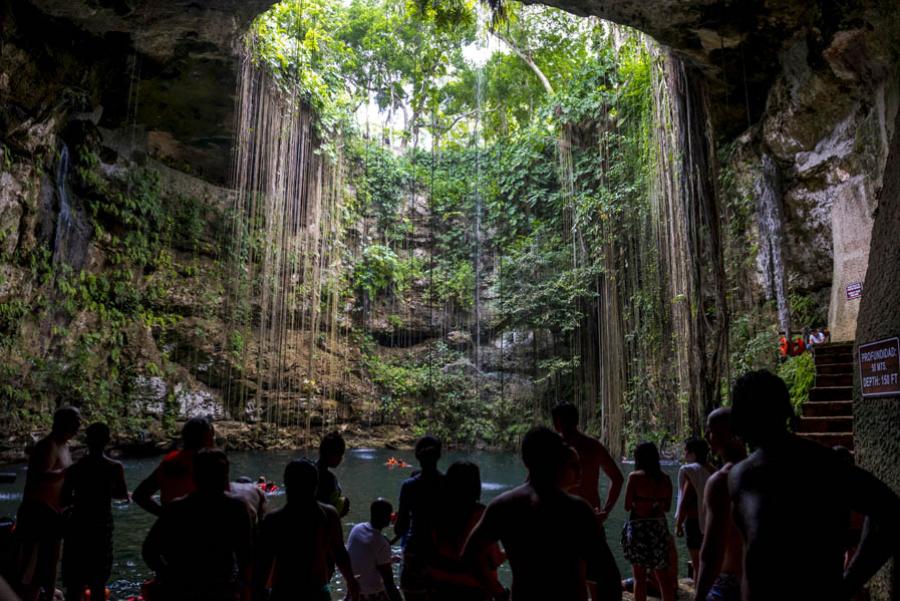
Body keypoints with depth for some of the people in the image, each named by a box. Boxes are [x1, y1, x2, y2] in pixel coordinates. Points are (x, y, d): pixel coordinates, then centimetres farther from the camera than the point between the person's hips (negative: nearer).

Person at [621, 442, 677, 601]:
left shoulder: (635, 477, -11)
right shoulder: (665, 479, 1)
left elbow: (627, 506, -10)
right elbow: (667, 507, 9)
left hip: (638, 527, -3)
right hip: (659, 527, 3)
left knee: (640, 577, 8)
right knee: (663, 576, 12)